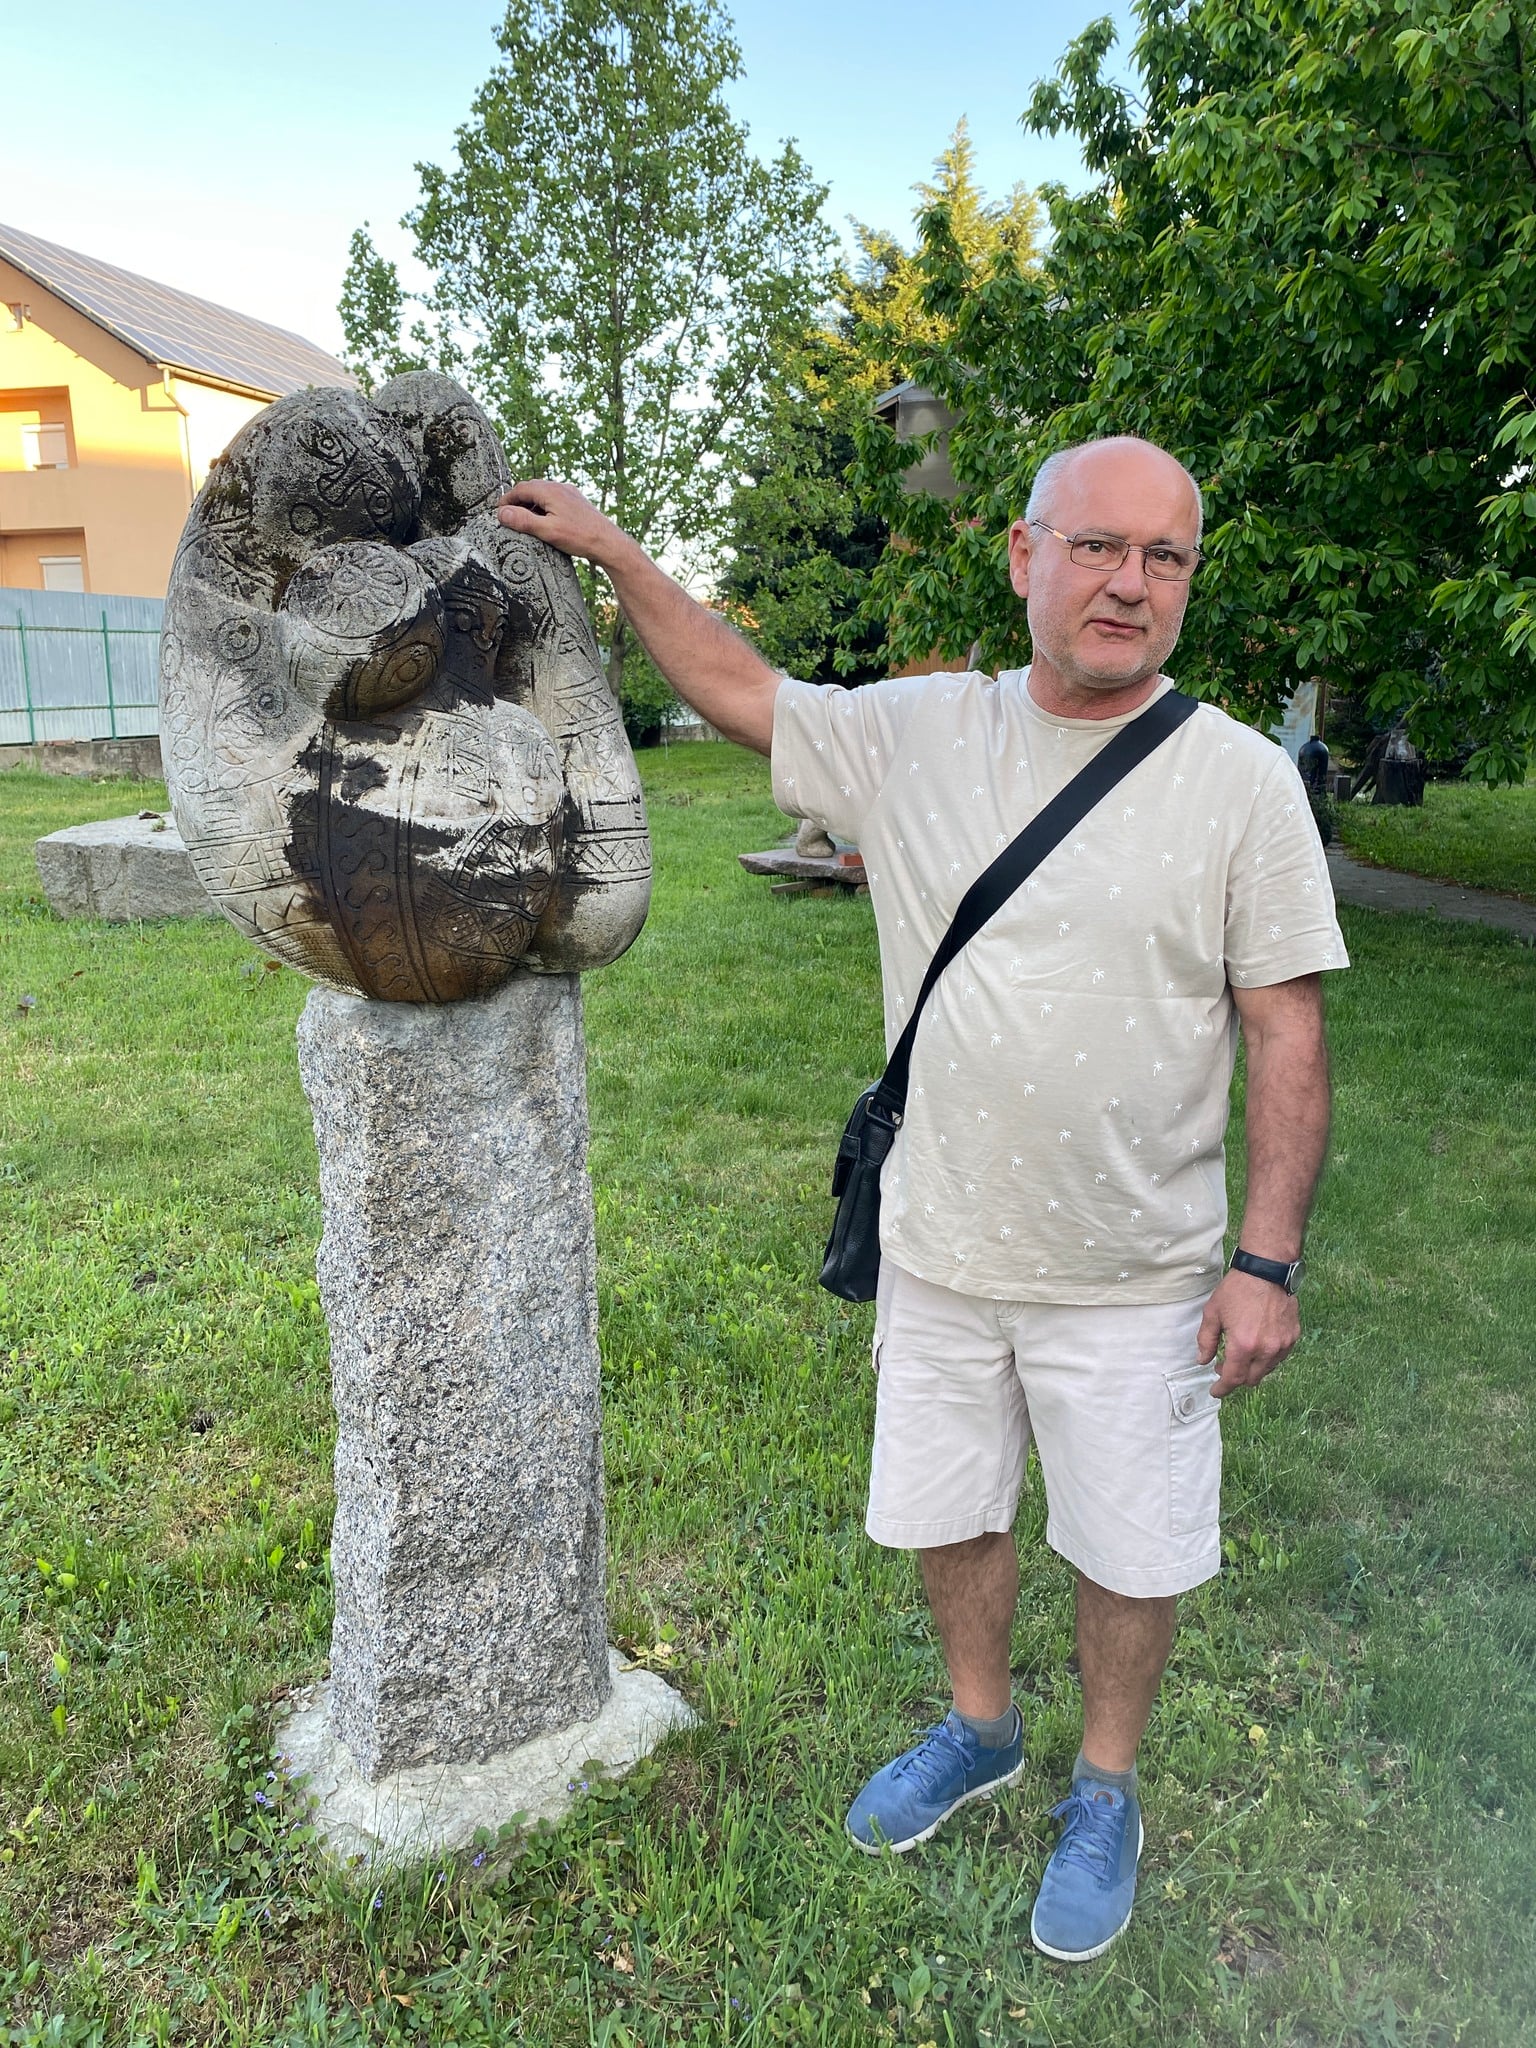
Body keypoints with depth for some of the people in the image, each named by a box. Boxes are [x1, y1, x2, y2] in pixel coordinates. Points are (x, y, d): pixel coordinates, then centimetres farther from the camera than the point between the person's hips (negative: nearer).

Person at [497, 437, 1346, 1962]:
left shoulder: (1242, 781, -10)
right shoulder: (913, 734, -3)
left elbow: (1288, 1035, -8)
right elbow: (737, 689, 9)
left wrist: (1268, 1260, -11)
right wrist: (610, 551, 7)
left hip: (1133, 1279, -2)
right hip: (939, 1252, 3)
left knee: (1126, 1554, 15)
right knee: (943, 1516, 21)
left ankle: (1106, 1789, 44)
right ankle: (981, 1730, 50)